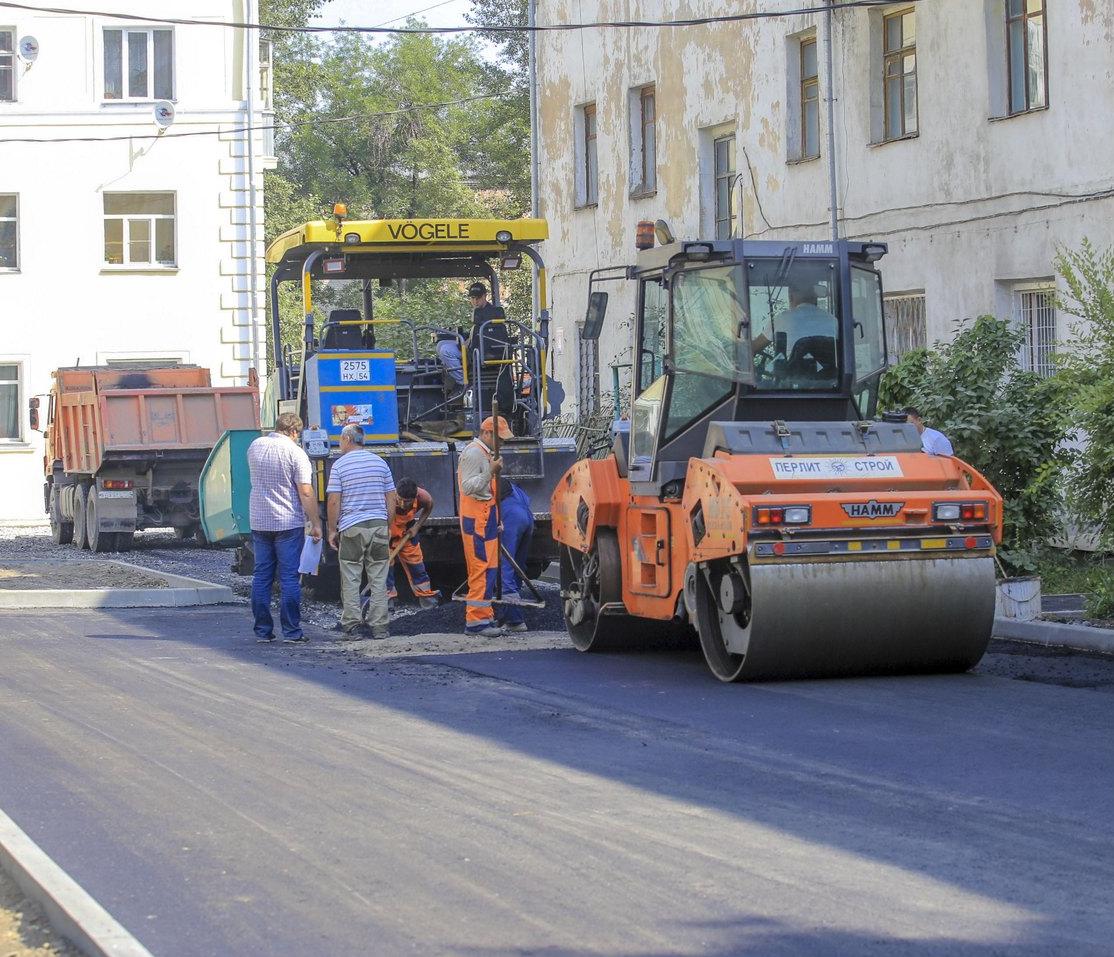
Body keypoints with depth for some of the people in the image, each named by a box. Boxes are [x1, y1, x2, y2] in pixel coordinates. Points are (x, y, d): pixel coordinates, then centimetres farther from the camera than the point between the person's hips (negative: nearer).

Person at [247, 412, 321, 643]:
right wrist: (316, 524, -7)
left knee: (261, 576, 9)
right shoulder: (294, 452, -11)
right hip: (289, 522, -5)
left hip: (259, 521, 5)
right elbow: (306, 493, -14)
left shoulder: (255, 447, 6)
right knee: (289, 577, -1)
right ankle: (291, 631, -1)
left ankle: (263, 630, 9)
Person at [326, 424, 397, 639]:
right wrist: (388, 527, 17)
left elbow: (334, 502, -7)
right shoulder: (380, 462, 9)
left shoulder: (339, 465, -3)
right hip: (378, 524, 3)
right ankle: (379, 627, 5)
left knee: (351, 580, 3)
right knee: (378, 579, 6)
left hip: (351, 527, -3)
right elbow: (391, 499, 10)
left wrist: (332, 530, 1)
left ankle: (353, 625, 1)